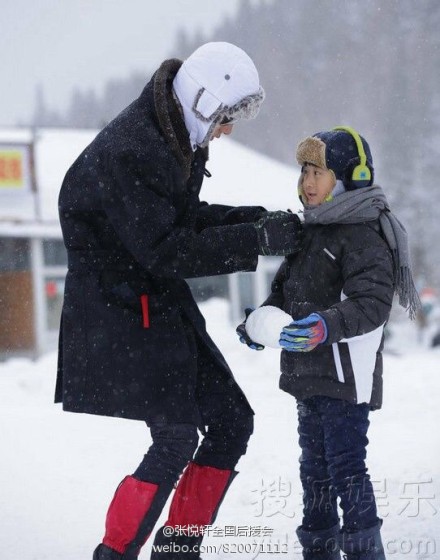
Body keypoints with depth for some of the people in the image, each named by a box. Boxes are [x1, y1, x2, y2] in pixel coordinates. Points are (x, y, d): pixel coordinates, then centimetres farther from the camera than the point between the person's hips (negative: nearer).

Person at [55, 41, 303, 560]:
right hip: (122, 312, -10)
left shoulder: (176, 140, 6)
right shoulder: (128, 153, -23)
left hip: (166, 308, 10)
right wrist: (257, 239, -23)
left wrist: (255, 218, 3)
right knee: (176, 438, -17)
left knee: (232, 420, 8)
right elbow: (167, 251, -25)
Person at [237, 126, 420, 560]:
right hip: (310, 377, 10)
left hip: (346, 377, -10)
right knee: (314, 467, 17)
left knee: (346, 467, -10)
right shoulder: (310, 232, 16)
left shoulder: (365, 234, -14)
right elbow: (284, 290, 23)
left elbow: (372, 304, -23)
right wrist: (261, 321, 5)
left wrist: (327, 326, -36)